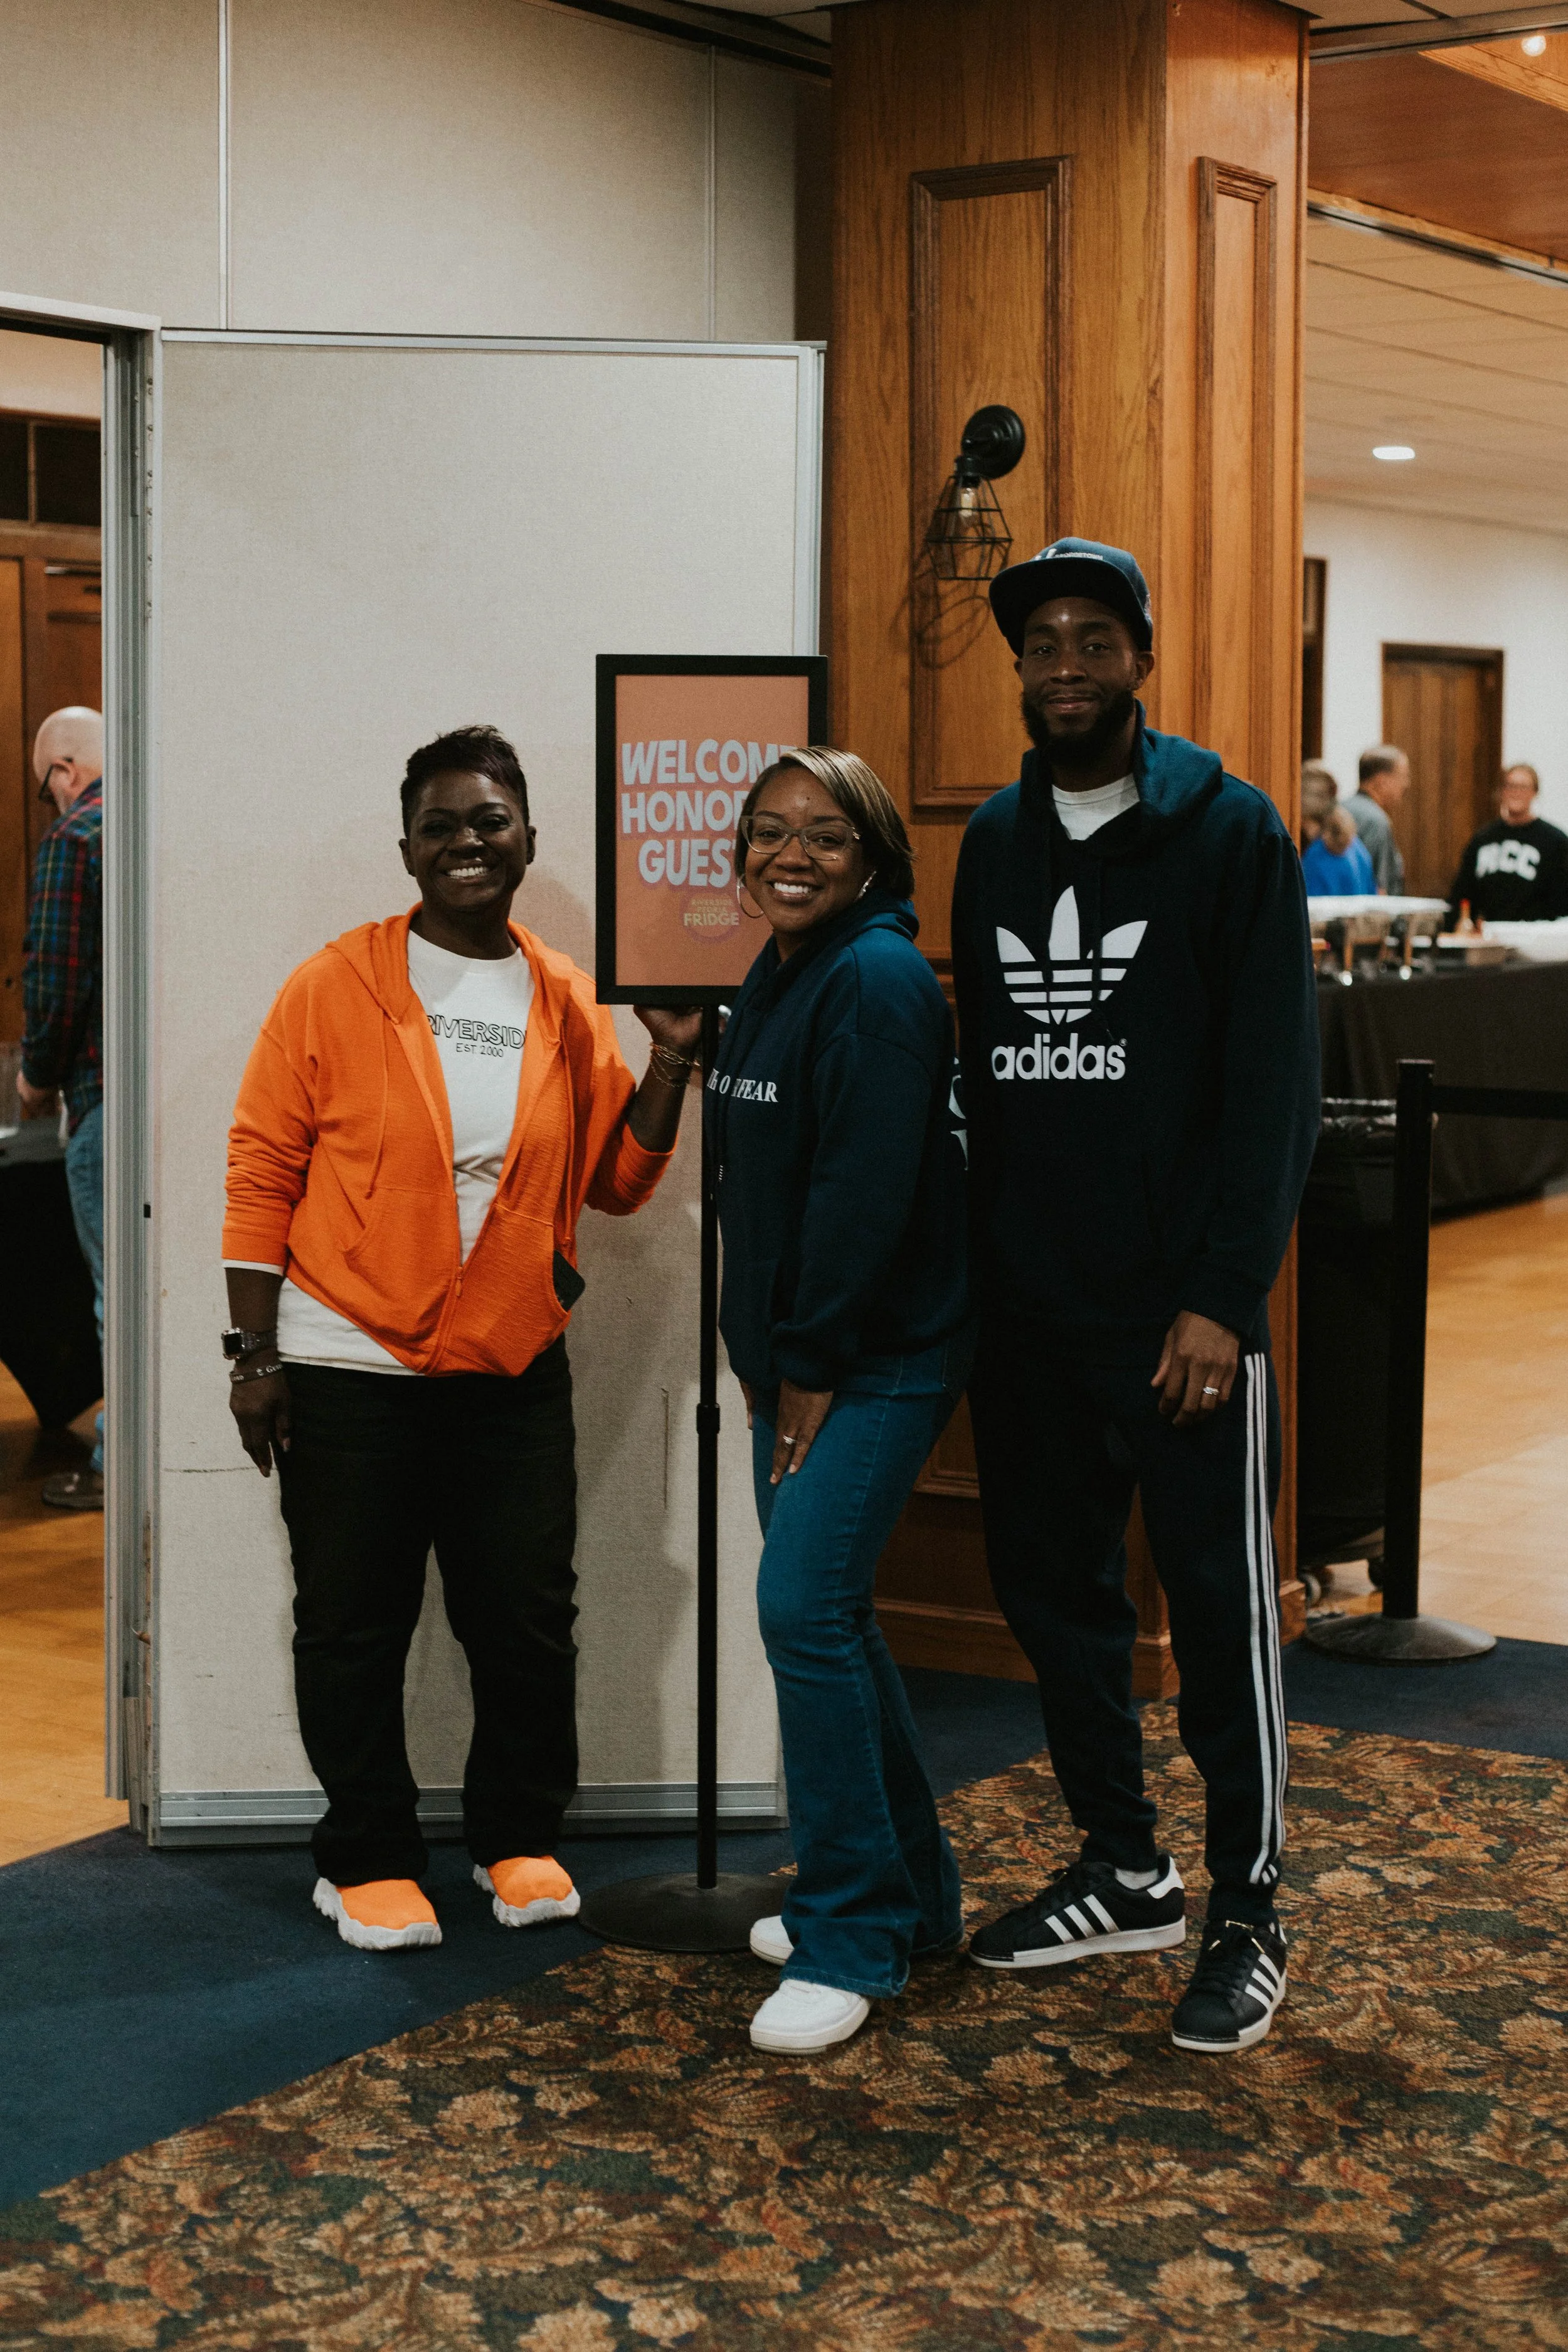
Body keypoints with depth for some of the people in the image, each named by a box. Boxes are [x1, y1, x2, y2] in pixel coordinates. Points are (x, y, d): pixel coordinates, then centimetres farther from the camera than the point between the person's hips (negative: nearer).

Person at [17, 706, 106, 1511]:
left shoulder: (74, 838, -10)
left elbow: (56, 976, -14)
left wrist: (40, 1076, 1)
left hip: (108, 1088, -7)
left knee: (121, 1285, -1)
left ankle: (118, 1467, 6)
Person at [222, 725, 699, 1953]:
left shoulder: (567, 1001, 6)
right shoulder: (335, 987, -4)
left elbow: (615, 1180, 11)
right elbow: (263, 1172, -4)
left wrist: (671, 1062, -3)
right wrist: (255, 1354, -7)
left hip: (514, 1369, 3)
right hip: (350, 1375, -3)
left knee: (528, 1621, 7)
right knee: (355, 1629, 6)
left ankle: (518, 1839, 26)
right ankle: (368, 1861, 21)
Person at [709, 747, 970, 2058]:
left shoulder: (879, 983, -15)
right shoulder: (774, 981, 14)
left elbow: (866, 1189, -21)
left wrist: (814, 1365, -18)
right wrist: (760, 1351, 11)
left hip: (879, 1358, -10)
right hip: (794, 1355, 10)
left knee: (805, 1609, -14)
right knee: (827, 1614, 14)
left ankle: (851, 1941, -5)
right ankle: (913, 1893, 28)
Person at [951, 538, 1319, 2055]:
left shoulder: (1228, 833, -5)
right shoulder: (994, 842, 12)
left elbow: (1274, 1087, -10)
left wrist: (1223, 1297, -16)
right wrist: (975, 1273, 7)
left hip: (1179, 1310, -6)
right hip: (1026, 1306, 6)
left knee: (1221, 1611, 1)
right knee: (1053, 1590, 13)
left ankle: (1248, 1918, 14)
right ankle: (1123, 1873, 29)